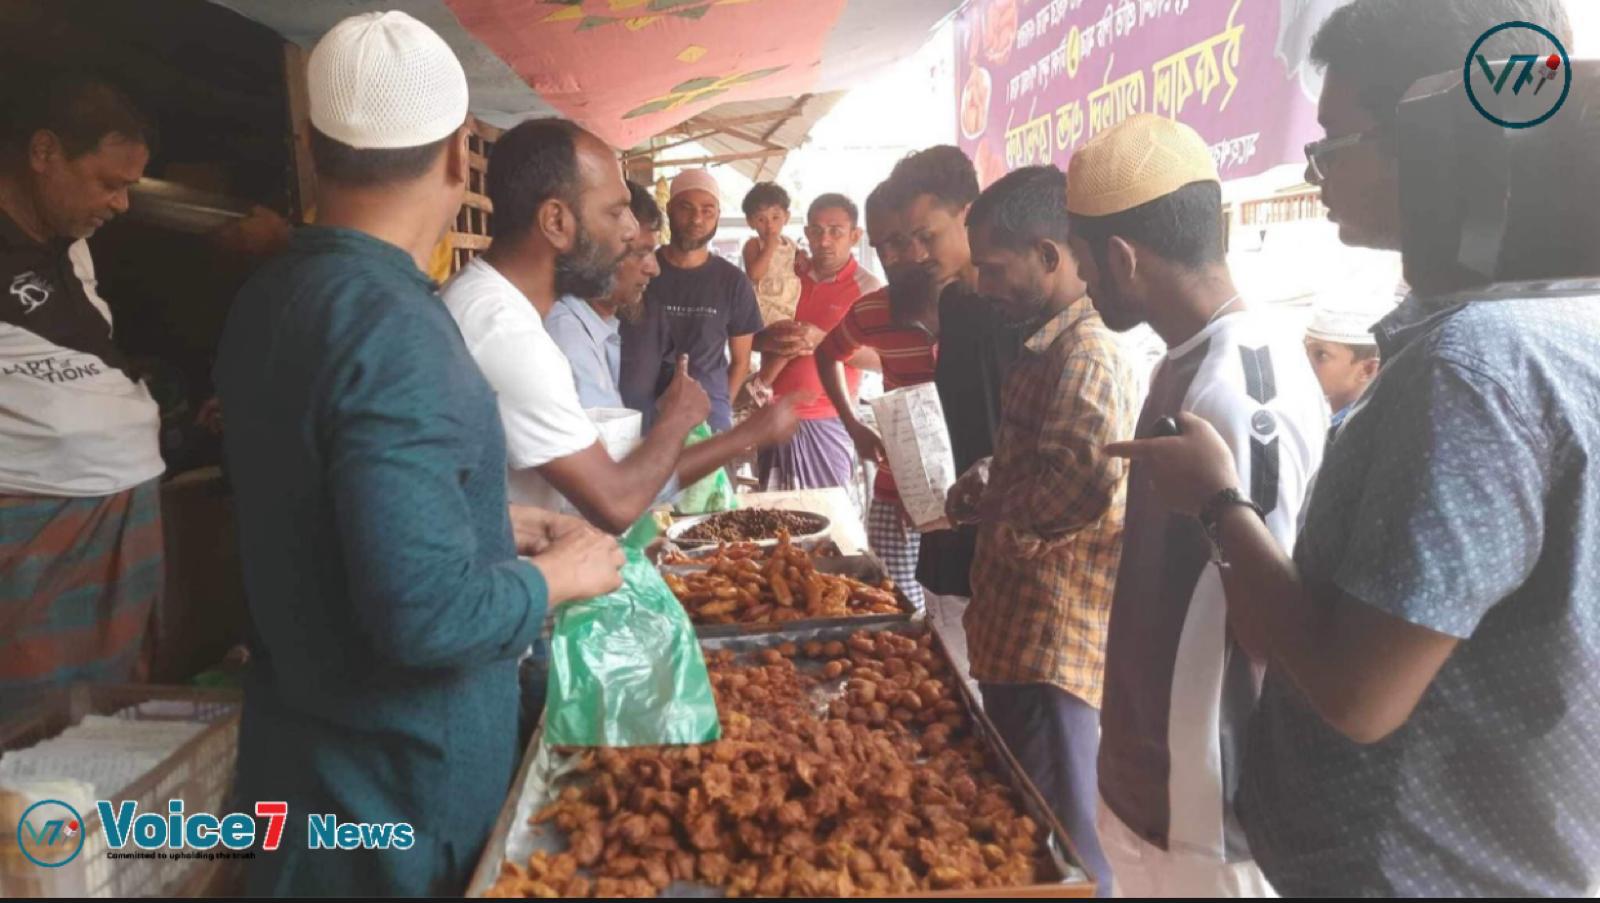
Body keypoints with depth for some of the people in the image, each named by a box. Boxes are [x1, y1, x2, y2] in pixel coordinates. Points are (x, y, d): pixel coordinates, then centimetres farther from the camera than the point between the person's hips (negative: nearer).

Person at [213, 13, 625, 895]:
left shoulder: (273, 292, 1)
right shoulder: (394, 328, -29)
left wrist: (496, 521, 10)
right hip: (397, 771, -8)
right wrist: (558, 575, -15)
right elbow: (426, 612, -32)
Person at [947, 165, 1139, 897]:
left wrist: (982, 503, -16)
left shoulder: (1086, 353, -19)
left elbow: (1077, 488, -33)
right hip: (1021, 628, 10)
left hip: (1056, 637, -10)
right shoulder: (1050, 343, 13)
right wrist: (986, 484, 6)